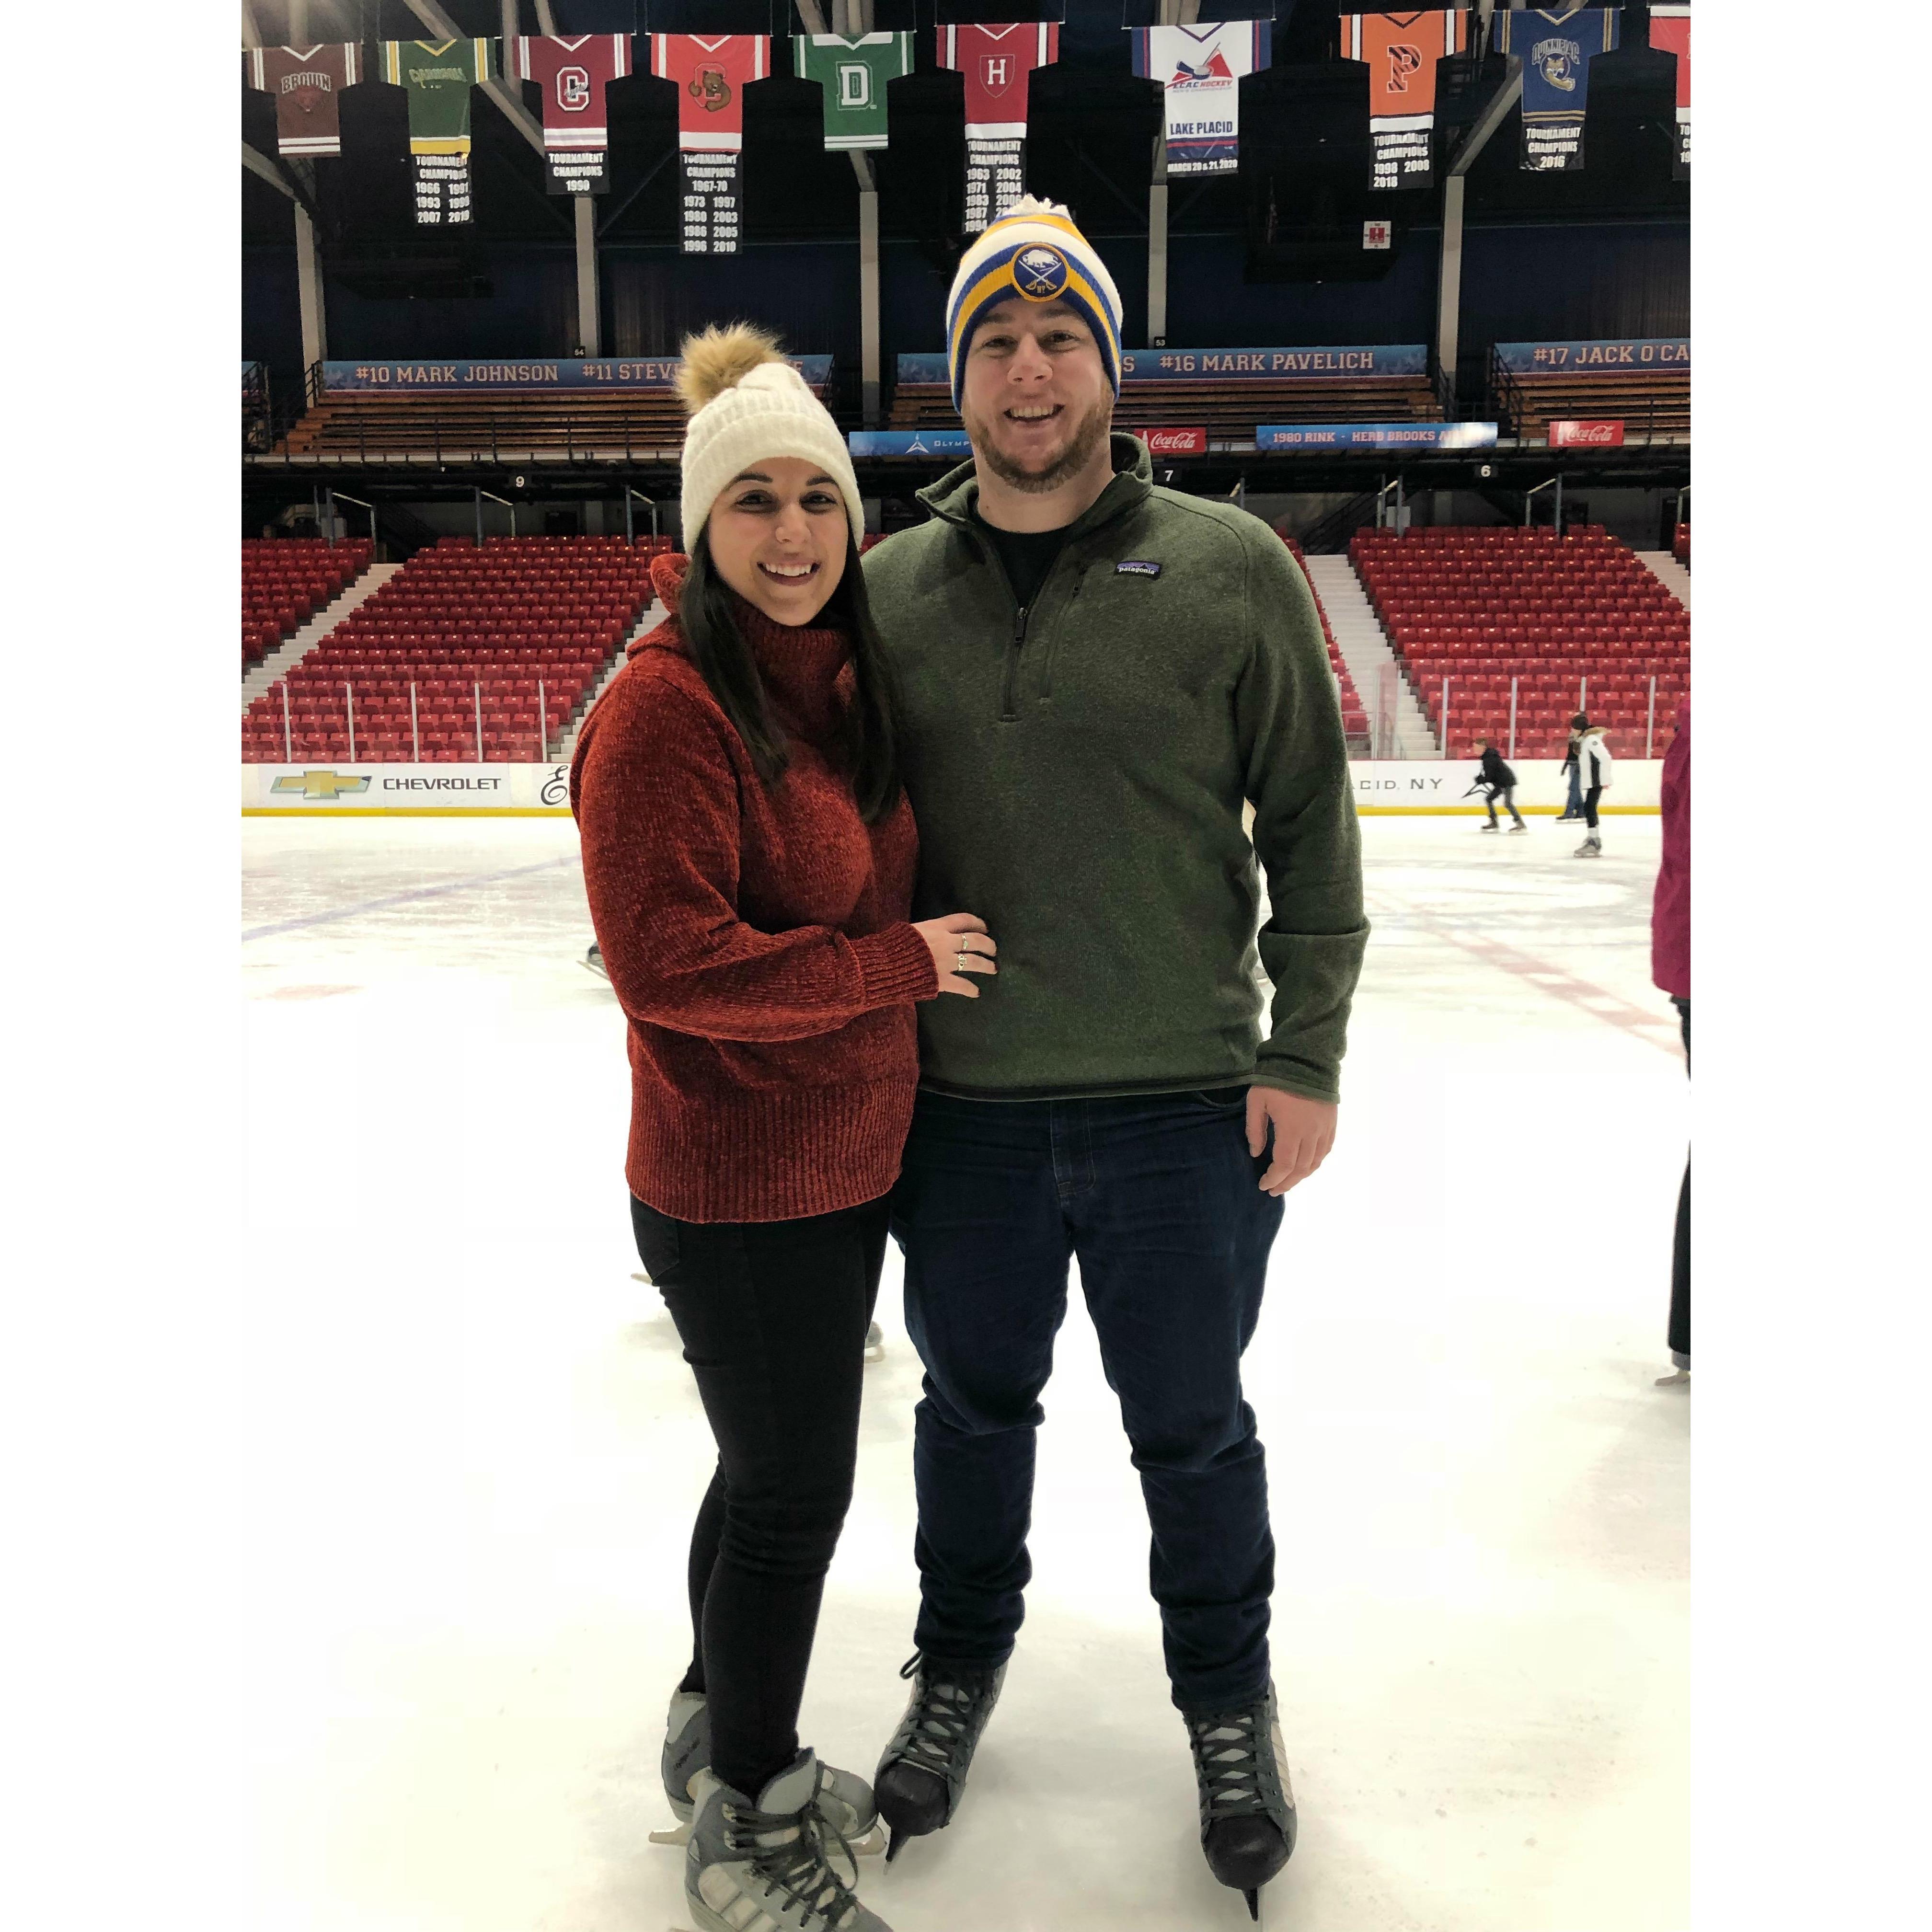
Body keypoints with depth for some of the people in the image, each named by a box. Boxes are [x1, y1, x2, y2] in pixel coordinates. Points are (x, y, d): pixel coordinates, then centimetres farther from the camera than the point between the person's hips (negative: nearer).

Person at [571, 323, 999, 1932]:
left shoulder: (844, 681, 7)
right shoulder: (667, 707, -19)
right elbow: (670, 961, -24)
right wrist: (901, 965, -18)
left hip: (845, 1162, 8)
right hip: (740, 1189, -8)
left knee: (779, 1469, 22)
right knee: (795, 1496, 6)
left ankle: (721, 1731, 47)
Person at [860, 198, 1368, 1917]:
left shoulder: (1233, 569, -4)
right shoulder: (883, 591, 3)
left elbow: (1311, 824, -2)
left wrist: (1305, 1055, -5)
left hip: (1185, 1111, -2)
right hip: (959, 1112, 2)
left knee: (1192, 1426, 16)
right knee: (974, 1404, 20)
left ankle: (1229, 1701, 43)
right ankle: (961, 1666, 47)